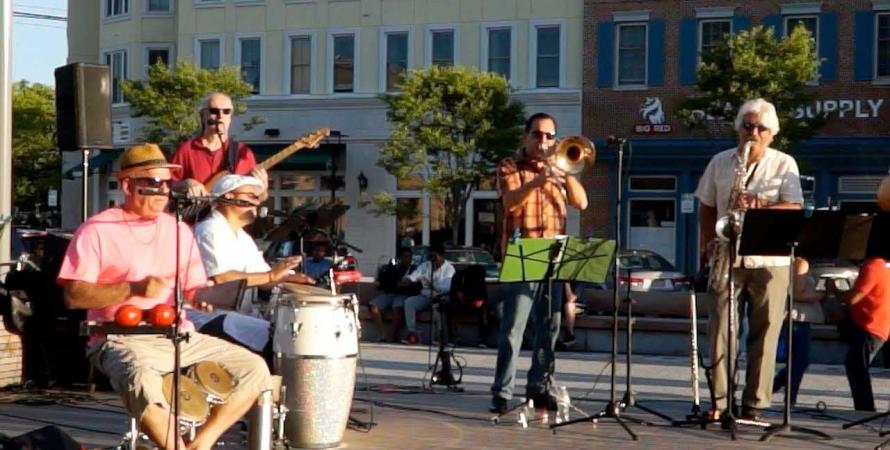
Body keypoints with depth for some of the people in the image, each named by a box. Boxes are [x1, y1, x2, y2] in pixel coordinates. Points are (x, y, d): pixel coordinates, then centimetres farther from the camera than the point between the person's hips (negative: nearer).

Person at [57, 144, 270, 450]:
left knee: (254, 369, -8)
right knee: (141, 380, -39)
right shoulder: (97, 230, -3)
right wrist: (133, 289, -21)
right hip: (123, 339, -6)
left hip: (180, 337, 6)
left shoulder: (179, 231, 15)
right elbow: (73, 296, -10)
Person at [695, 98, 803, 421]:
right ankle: (719, 401, 4)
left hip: (770, 261, -2)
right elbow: (706, 208, 16)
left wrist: (758, 205, -23)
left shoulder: (784, 164, 3)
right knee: (721, 329, -2)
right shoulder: (720, 162, 11)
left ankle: (754, 405, 5)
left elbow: (795, 209, -8)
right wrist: (708, 243, 2)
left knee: (764, 333, -1)